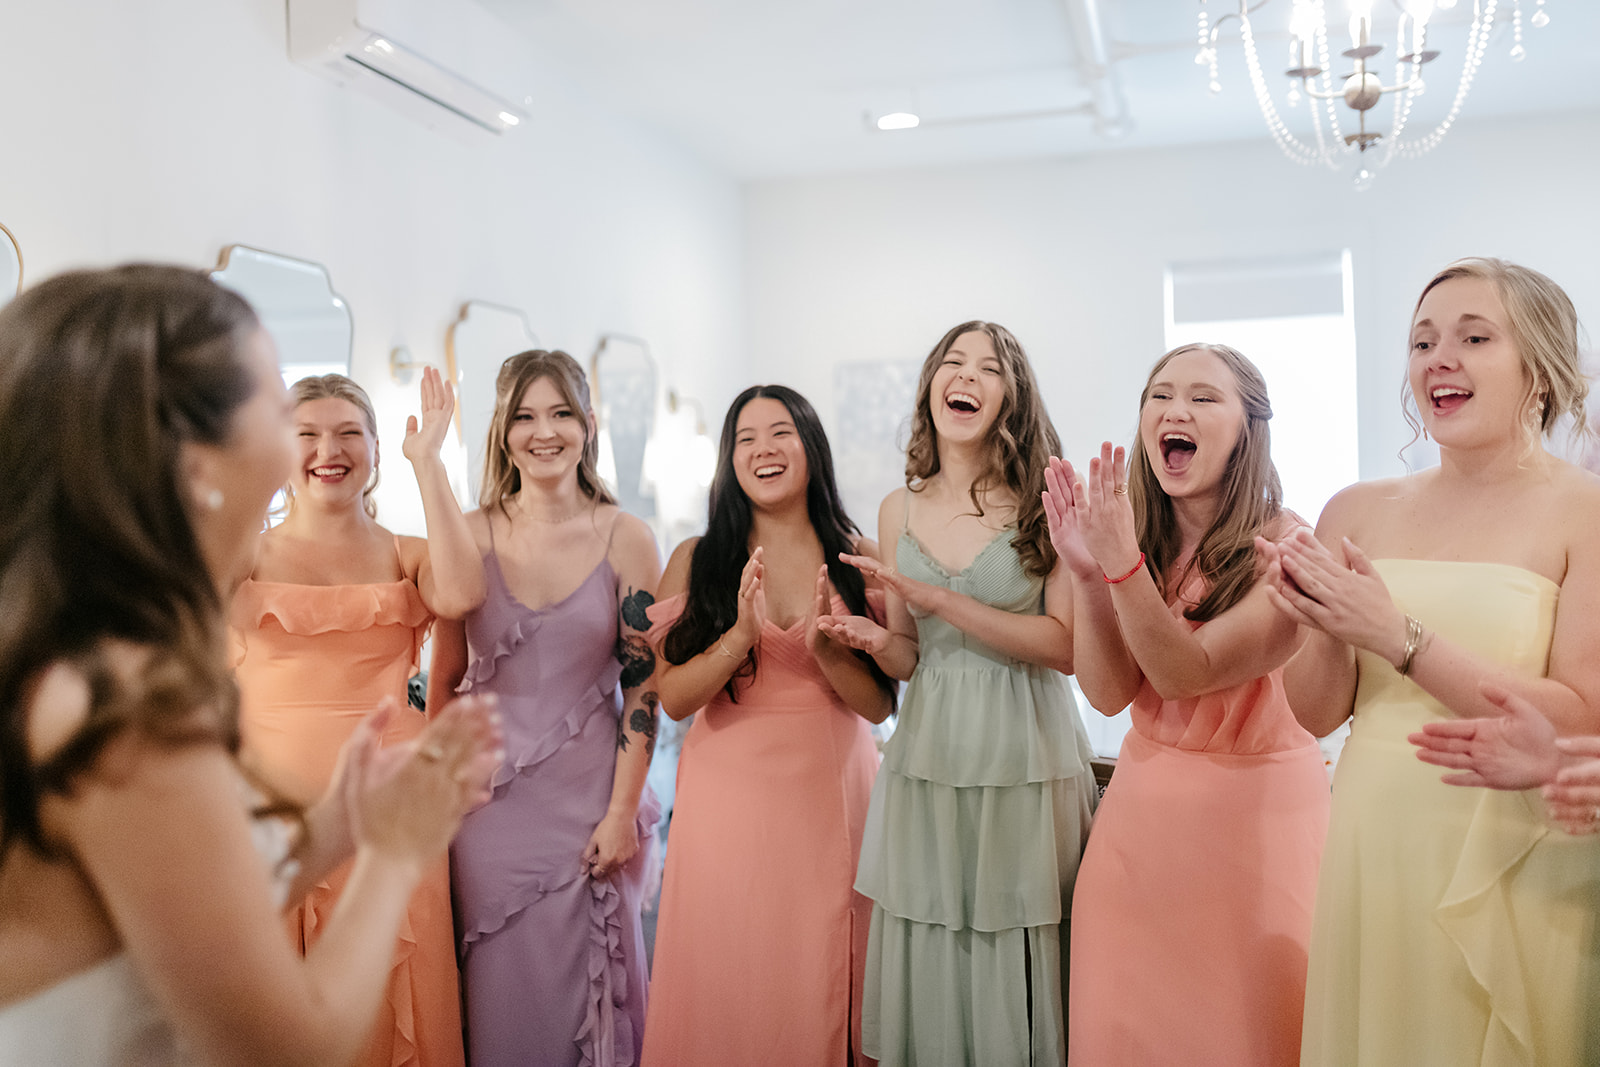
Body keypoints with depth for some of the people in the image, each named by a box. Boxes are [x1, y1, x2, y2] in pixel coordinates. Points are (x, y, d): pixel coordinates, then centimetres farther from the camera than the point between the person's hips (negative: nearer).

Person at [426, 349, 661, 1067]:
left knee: (578, 981, 10)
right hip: (486, 790, 1)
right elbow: (445, 676, 6)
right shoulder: (471, 536, -1)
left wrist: (623, 811, -6)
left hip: (587, 791, -1)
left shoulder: (627, 539, -5)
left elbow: (642, 687, -4)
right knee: (495, 983, 12)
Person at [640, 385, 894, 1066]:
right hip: (729, 795, 0)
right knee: (730, 989, 6)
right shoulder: (695, 560, 2)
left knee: (823, 982, 8)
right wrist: (741, 635, -19)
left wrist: (825, 647, -18)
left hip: (833, 788, 1)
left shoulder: (855, 556, 2)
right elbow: (673, 697, -5)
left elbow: (880, 705, 0)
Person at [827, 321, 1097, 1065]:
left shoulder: (1044, 502, -2)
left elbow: (1065, 645, -9)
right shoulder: (899, 511, 8)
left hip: (1026, 762, -3)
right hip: (927, 760, 3)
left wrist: (942, 600, -16)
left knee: (1016, 970, 4)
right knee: (928, 974, 8)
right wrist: (876, 642, -8)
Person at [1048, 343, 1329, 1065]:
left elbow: (1186, 673, -20)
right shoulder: (1141, 537, 2)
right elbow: (1109, 692, -6)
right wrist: (1085, 571, -18)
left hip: (1257, 811, -4)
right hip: (1143, 808, 5)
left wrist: (1122, 561, -30)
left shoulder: (1286, 546, -14)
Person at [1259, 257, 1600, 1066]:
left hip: (1519, 871, -3)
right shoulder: (1360, 511, 3)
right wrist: (1320, 624, -16)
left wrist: (1399, 637, -21)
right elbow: (1318, 713, 4)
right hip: (1372, 854, 3)